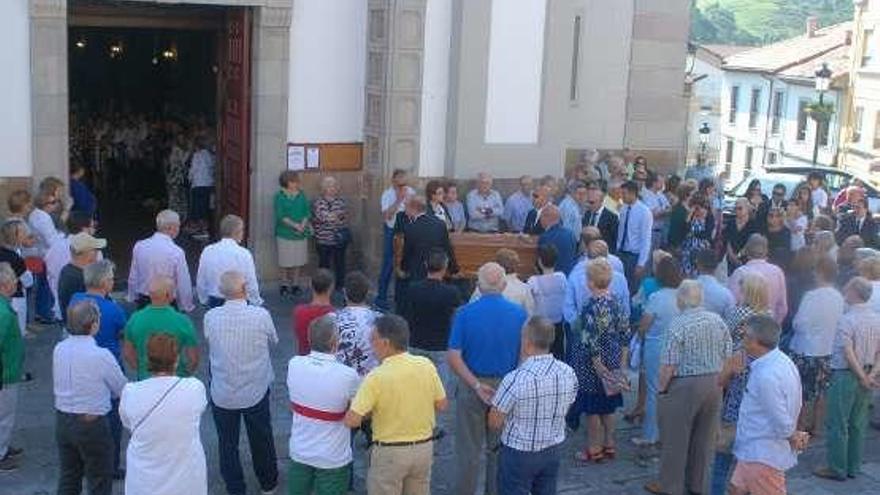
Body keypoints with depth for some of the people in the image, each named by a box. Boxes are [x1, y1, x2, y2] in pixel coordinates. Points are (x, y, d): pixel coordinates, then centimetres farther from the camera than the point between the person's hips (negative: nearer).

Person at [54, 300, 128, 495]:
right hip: (91, 423, -6)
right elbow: (121, 390, -9)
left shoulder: (59, 349, -4)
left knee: (68, 476, 20)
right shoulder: (101, 356, -23)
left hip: (62, 419, 6)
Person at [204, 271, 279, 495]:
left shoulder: (210, 317, -16)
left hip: (222, 394, 0)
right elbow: (273, 341, 0)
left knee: (227, 443, 17)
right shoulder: (261, 315, -19)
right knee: (261, 439, 21)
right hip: (256, 392, 0)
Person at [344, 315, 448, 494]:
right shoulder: (426, 365, -9)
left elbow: (352, 421, -22)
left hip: (390, 452, -4)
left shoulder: (376, 377, -23)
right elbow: (441, 405, 2)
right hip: (424, 447, 5)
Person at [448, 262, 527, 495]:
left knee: (468, 450, 10)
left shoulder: (464, 313, -11)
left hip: (471, 386, -1)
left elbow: (453, 357, -15)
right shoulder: (519, 313, -7)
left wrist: (477, 385, -12)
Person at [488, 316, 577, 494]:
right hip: (554, 449, 5)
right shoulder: (568, 373, -9)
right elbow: (563, 411, 6)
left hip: (518, 452, -5)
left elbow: (494, 423, -14)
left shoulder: (515, 379, -26)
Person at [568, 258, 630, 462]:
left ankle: (595, 449, 14)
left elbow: (593, 340, -22)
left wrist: (597, 364, -16)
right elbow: (625, 331, 7)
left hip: (594, 363, -8)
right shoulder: (614, 301, 2)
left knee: (592, 407, 5)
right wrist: (622, 359, 14)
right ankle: (609, 445, 28)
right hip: (612, 361, 8)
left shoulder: (593, 306, -22)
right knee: (608, 406, 18)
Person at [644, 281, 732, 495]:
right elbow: (727, 356, 6)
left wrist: (661, 388, -5)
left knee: (675, 438, 7)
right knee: (704, 437, 16)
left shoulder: (678, 325, -17)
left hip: (684, 386, -6)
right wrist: (719, 379, 18)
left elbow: (669, 365, -18)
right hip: (714, 384, 6)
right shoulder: (718, 321, 1)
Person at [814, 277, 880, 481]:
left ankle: (837, 469, 9)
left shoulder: (846, 320, -18)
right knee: (858, 425, 15)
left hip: (846, 375, -7)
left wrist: (863, 378, -14)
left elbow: (848, 353, -22)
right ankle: (854, 467, 23)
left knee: (837, 425, 3)